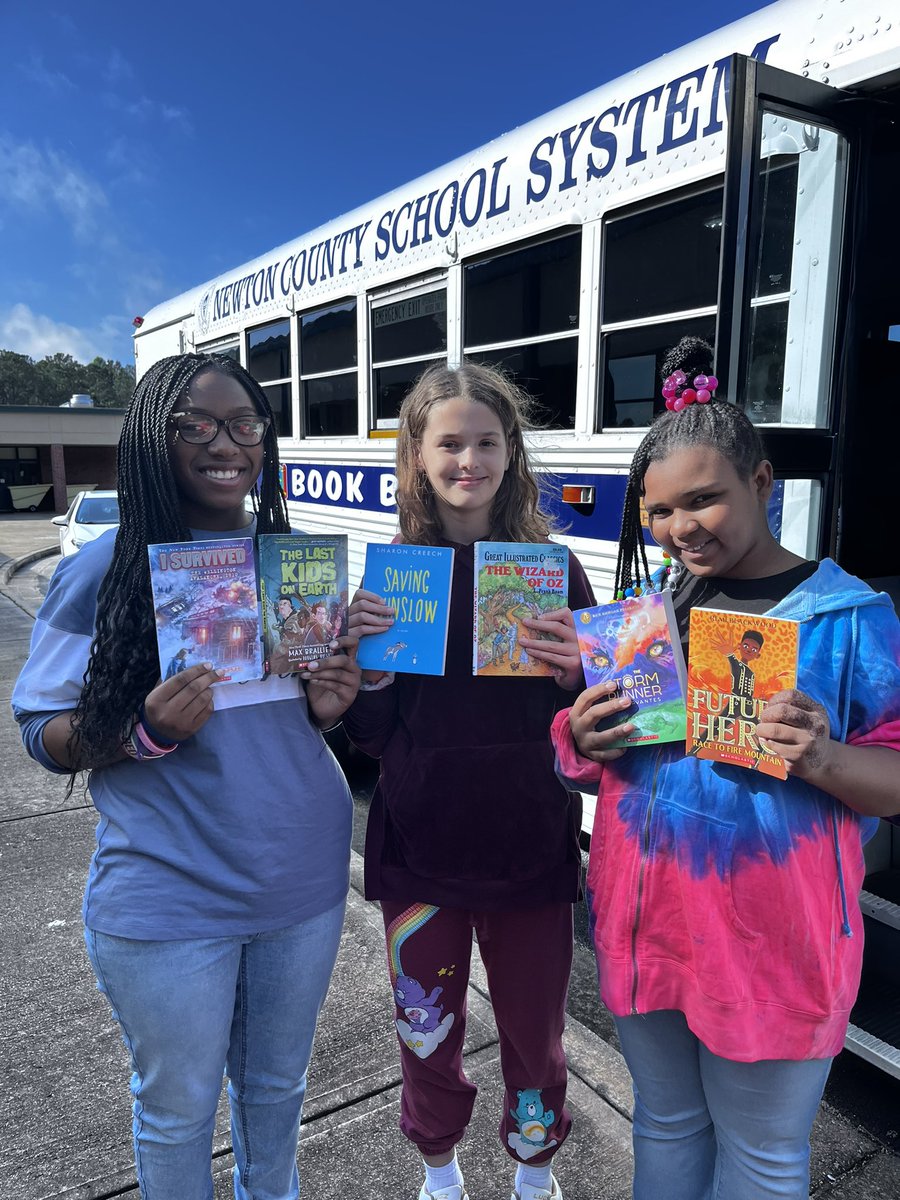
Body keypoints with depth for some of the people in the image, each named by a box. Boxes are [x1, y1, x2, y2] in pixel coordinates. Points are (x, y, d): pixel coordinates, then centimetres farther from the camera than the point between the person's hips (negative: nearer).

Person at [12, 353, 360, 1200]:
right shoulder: (103, 571, -12)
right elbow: (45, 735, -7)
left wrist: (328, 706, -11)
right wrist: (146, 732, -25)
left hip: (303, 884, 4)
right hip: (168, 903, -4)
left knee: (277, 1084, 25)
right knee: (178, 1109, 18)